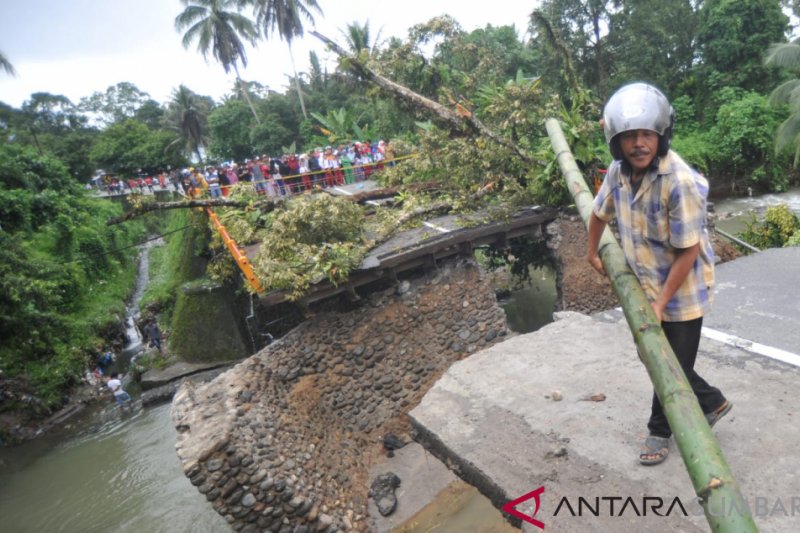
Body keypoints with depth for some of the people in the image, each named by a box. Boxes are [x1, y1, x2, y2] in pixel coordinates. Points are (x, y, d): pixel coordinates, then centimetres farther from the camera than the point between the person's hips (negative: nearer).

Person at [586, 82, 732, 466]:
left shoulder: (681, 182, -29)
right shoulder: (618, 171, -9)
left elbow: (688, 251, -23)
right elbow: (600, 211, 11)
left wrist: (661, 301, -19)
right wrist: (592, 252, 22)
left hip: (681, 293, -7)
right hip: (646, 286, 7)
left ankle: (660, 430, 35)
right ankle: (711, 403, 45)